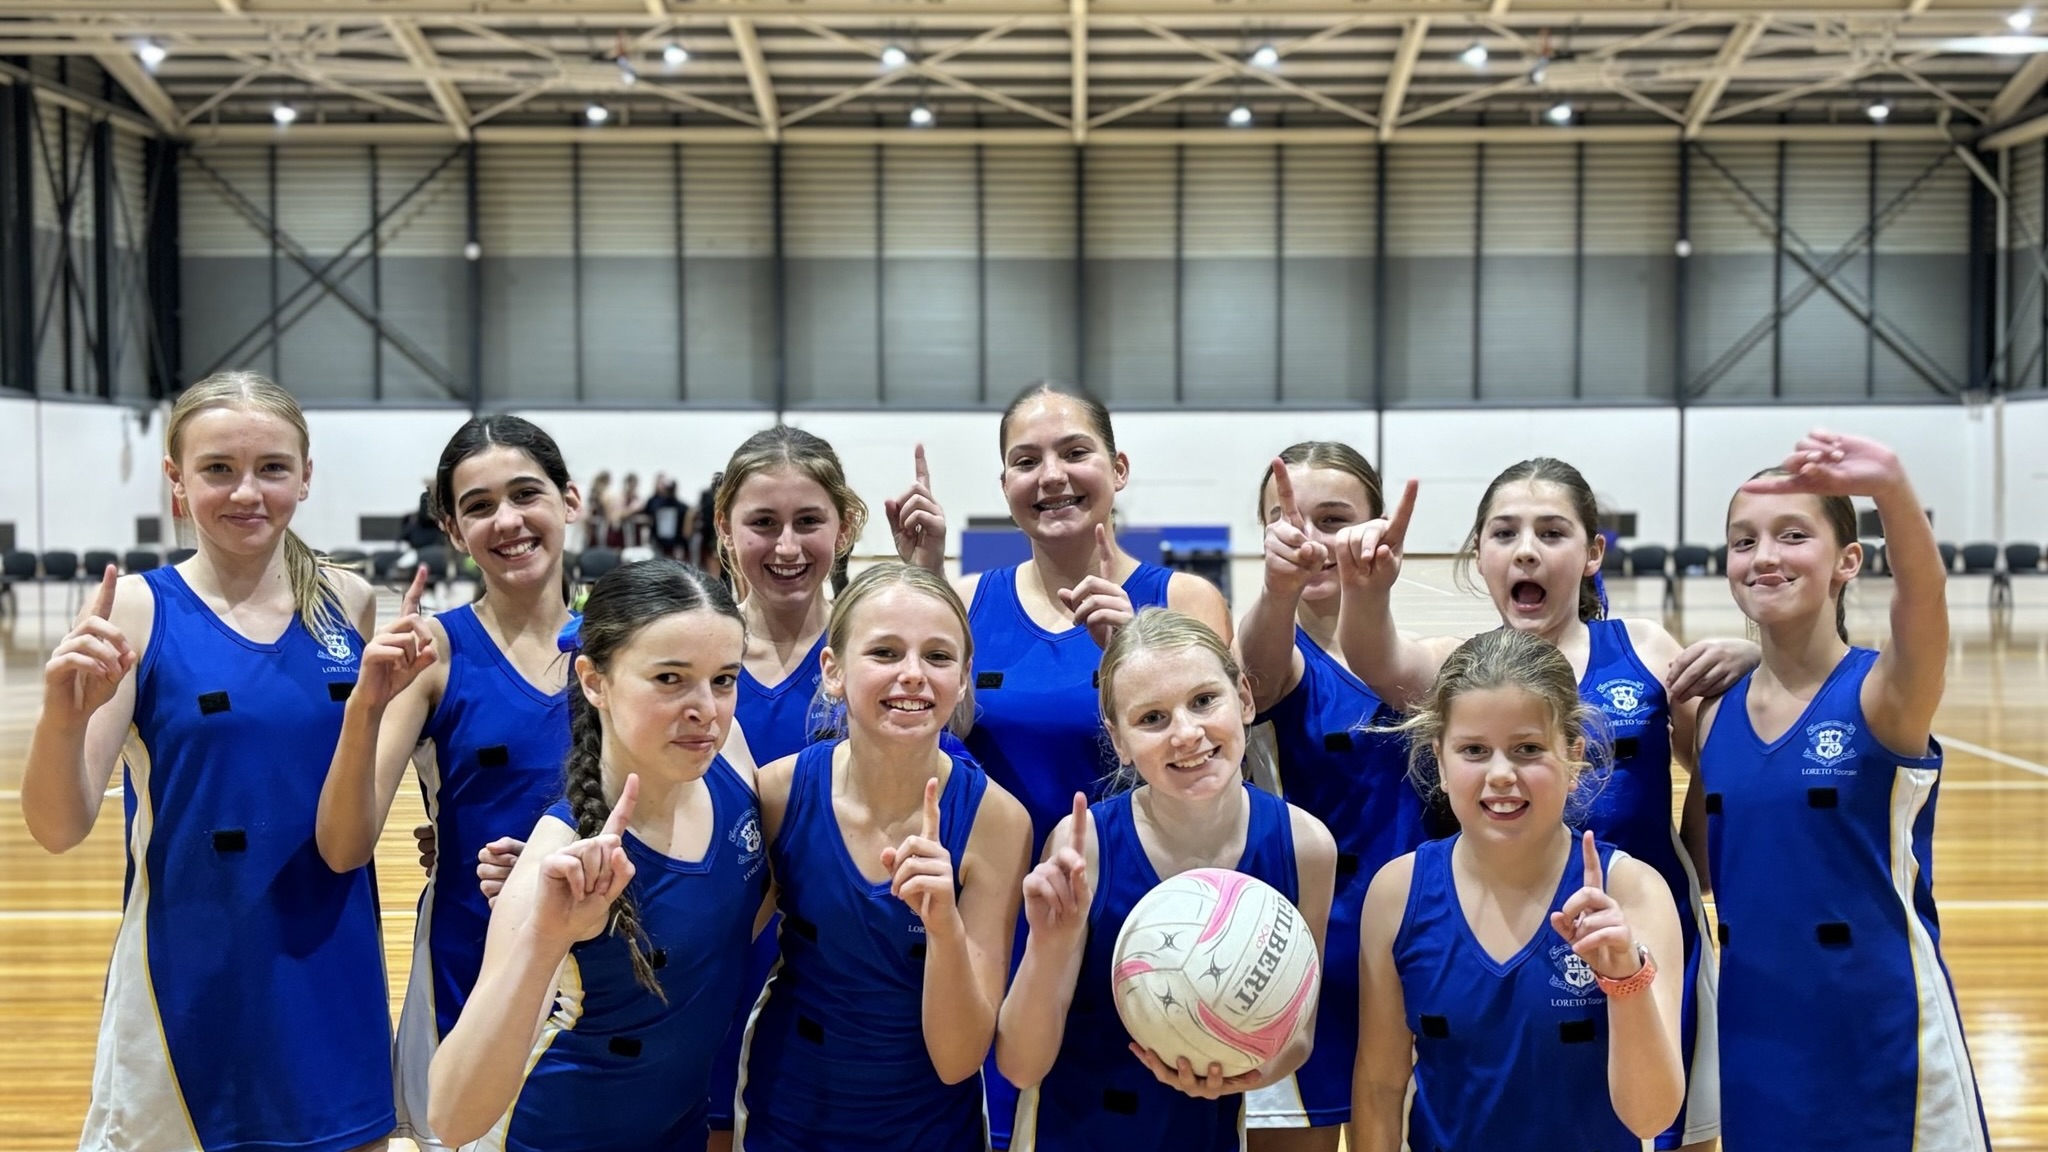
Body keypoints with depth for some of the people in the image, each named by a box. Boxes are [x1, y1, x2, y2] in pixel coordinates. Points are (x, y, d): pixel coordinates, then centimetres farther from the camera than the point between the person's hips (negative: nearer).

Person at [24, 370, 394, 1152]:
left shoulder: (348, 604, 0)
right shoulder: (137, 611, -9)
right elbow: (59, 829, -13)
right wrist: (63, 714, -31)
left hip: (332, 969, 3)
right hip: (192, 977, -3)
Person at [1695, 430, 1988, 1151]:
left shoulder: (1884, 695, -12)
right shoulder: (1717, 712, 1)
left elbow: (1923, 598, -36)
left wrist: (1892, 489, -53)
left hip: (1881, 1038, -4)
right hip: (1754, 1038, 4)